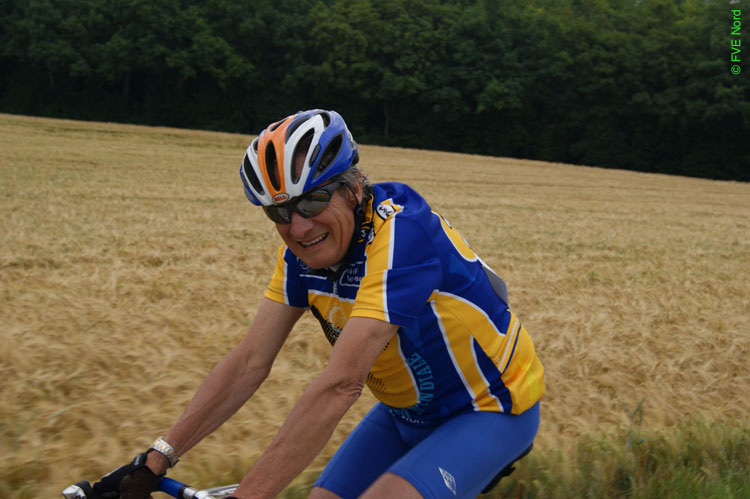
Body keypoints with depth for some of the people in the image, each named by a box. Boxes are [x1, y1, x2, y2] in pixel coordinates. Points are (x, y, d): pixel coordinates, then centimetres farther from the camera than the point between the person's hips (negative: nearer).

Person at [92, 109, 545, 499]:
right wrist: (154, 462, -14)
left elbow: (340, 385, -39)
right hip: (409, 410, 7)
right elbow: (249, 361, -9)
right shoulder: (303, 253, -9)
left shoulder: (401, 235, -32)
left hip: (490, 409, -7)